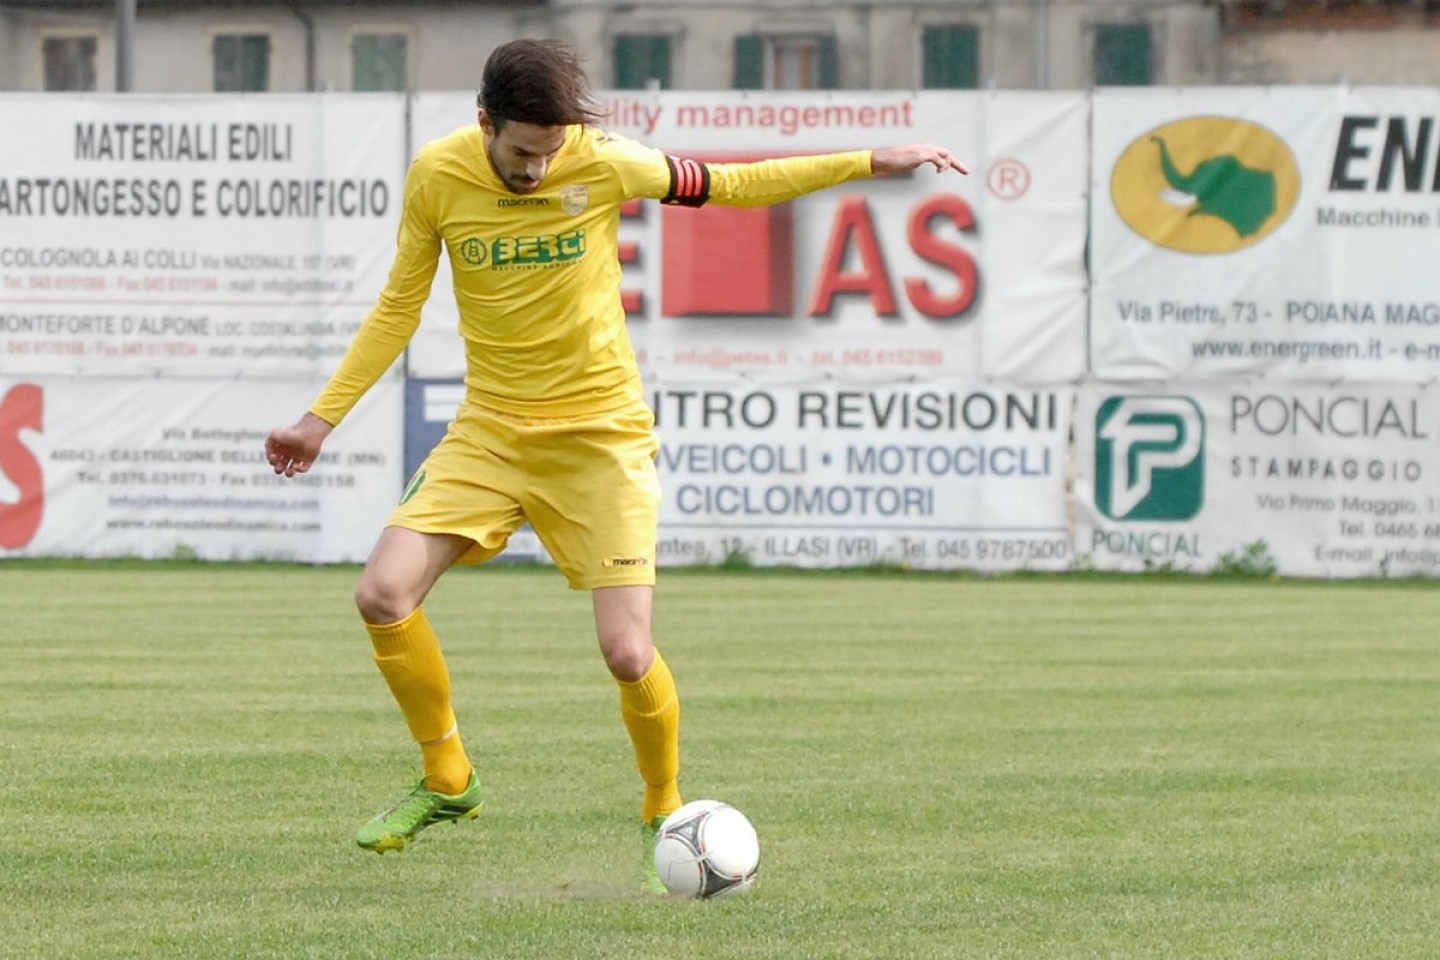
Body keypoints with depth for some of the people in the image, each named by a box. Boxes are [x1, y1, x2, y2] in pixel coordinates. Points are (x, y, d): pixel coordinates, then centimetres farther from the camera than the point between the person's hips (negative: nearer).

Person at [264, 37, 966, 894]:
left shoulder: (603, 164, -13)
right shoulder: (437, 176, -7)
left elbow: (728, 186, 1)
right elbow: (399, 308, 6)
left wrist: (873, 163, -2)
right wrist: (323, 417, 6)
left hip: (602, 435, -3)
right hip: (490, 430, 3)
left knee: (628, 652, -13)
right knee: (383, 596, -15)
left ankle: (665, 815, 15)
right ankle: (448, 782, 7)